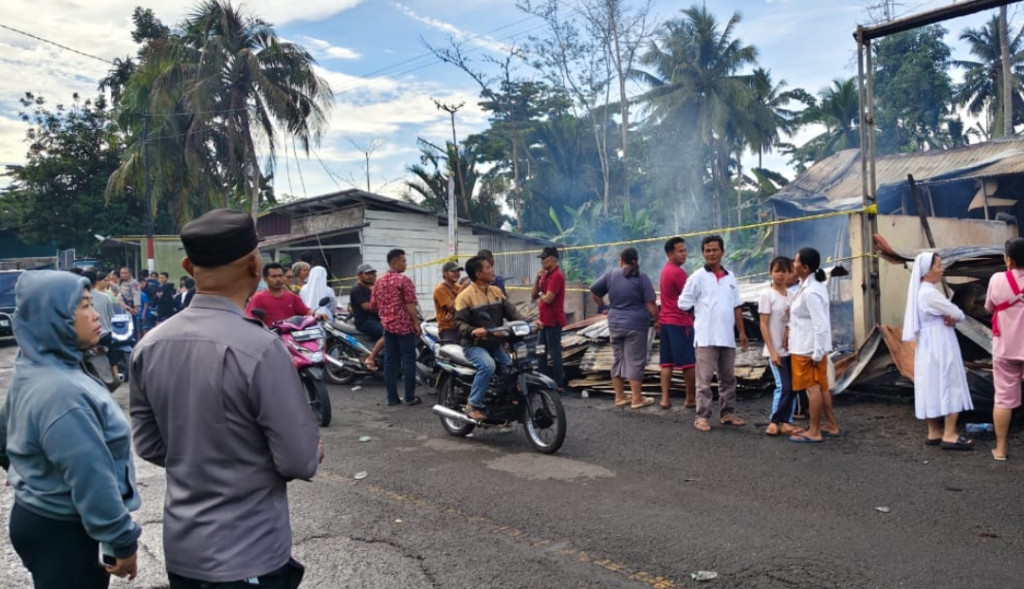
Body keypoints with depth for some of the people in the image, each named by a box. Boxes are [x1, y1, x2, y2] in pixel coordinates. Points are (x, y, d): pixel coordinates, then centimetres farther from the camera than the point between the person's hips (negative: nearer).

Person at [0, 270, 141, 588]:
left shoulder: (31, 373, 4)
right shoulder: (61, 392, -28)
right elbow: (92, 480, -28)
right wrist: (123, 540, -20)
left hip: (36, 516, 10)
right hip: (63, 532, -10)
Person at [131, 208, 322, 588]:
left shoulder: (149, 346, -5)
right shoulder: (259, 348, -25)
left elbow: (149, 446, 5)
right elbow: (300, 462, -20)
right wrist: (314, 451, 0)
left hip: (180, 548, 6)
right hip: (247, 557, -6)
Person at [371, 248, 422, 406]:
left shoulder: (379, 281, 10)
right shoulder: (403, 280, -11)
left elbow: (373, 304, 13)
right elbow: (410, 304, -16)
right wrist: (417, 323, -11)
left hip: (387, 326, 6)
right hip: (405, 325, -6)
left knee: (390, 361, 7)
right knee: (408, 360, -1)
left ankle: (392, 398, 10)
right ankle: (410, 397, 1)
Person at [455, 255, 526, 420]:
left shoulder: (496, 291, 9)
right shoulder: (465, 296, -12)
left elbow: (511, 311, 3)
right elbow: (459, 322, -18)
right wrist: (473, 331, -39)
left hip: (495, 343, 7)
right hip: (474, 345, -7)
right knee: (487, 365, -33)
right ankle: (474, 405, -20)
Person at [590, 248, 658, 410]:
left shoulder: (611, 274, 3)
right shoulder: (641, 277, -6)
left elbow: (594, 291, 8)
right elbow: (650, 304, -10)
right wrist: (656, 320, 3)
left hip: (615, 324, 4)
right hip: (636, 325, -4)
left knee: (618, 359, 13)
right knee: (635, 361, 1)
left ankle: (620, 396, 18)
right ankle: (636, 398, 5)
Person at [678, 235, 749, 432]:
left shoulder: (730, 277, 11)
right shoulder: (698, 277, -5)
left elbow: (736, 307, 14)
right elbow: (684, 303, -5)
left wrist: (742, 332, 11)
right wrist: (702, 314, 3)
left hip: (728, 337, 6)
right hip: (706, 338, -5)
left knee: (728, 378, 13)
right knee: (704, 379, -3)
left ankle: (727, 413, 23)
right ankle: (702, 416, 3)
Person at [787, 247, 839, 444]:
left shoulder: (811, 292, -23)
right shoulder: (811, 284, 8)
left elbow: (821, 324, -26)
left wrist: (817, 353, -22)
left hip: (808, 348, -10)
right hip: (806, 346, 10)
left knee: (812, 387, 0)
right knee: (821, 386, 17)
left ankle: (814, 432, 10)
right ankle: (831, 425, 28)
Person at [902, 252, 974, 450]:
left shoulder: (922, 291, 14)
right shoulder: (929, 293, -18)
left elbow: (947, 312, 15)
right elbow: (958, 314, -14)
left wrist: (948, 317, -6)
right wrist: (951, 317, 7)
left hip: (930, 346, 9)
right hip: (939, 346, -9)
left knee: (933, 388, 10)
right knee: (950, 387, -5)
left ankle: (934, 433, 15)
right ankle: (949, 435, -3)